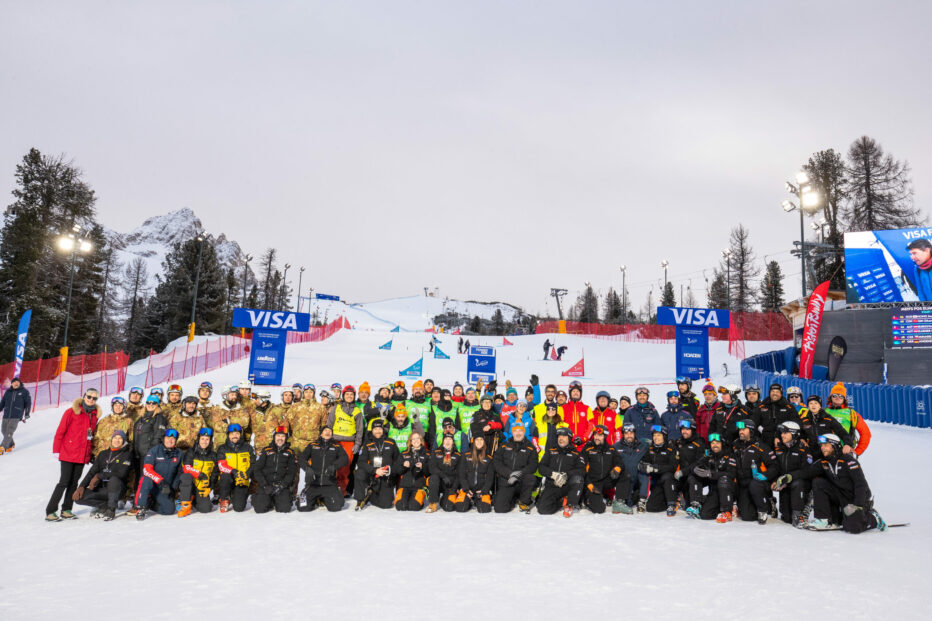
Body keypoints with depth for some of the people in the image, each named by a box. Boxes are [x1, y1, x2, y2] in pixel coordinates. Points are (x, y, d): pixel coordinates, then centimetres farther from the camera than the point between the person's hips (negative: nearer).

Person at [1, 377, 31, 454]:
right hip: (6, 416, 4)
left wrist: (26, 415, 3)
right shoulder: (8, 392, 12)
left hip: (16, 416, -4)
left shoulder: (24, 392, 5)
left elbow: (28, 403, 7)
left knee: (9, 432, -14)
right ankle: (10, 445, 26)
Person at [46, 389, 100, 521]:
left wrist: (91, 453, 14)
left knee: (74, 482, 9)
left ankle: (66, 510, 18)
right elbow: (60, 432, -5)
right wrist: (56, 451, -7)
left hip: (83, 455, 5)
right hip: (68, 454, -5)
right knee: (64, 482, -5)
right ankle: (50, 512, 2)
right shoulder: (71, 412, -6)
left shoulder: (95, 414, 9)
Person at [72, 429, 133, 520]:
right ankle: (105, 505, 1)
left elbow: (122, 473, -14)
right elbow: (92, 471, 8)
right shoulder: (103, 454, 14)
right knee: (79, 497, -16)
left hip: (117, 489, -5)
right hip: (101, 488, 5)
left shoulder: (127, 454, -1)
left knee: (114, 479, -37)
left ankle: (111, 509, -20)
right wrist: (81, 486, -8)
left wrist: (99, 476, -11)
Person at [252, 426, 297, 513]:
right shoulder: (266, 451, 6)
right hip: (265, 484, 0)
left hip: (282, 486, 0)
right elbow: (257, 470, 2)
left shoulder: (290, 453, 8)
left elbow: (292, 472, 3)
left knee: (284, 508, -20)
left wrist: (282, 485, -12)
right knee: (260, 509, -18)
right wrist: (265, 486, -10)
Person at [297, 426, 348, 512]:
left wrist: (334, 466, -22)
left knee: (336, 507, -17)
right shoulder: (312, 445, 11)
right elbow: (301, 458, 3)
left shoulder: (337, 447, 10)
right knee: (303, 507, -11)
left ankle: (325, 500, 16)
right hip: (313, 484, 0)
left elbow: (345, 459, -3)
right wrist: (307, 468, -17)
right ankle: (315, 500, 22)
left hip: (330, 485, 0)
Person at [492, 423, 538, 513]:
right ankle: (511, 501, 19)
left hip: (521, 481, 0)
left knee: (531, 478, -34)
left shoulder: (530, 448, 8)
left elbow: (533, 465, -4)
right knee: (499, 509, -18)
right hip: (506, 482, 0)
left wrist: (520, 473, -20)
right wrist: (509, 474, -14)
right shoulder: (505, 446, 10)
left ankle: (524, 502, -6)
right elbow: (496, 462, 0)